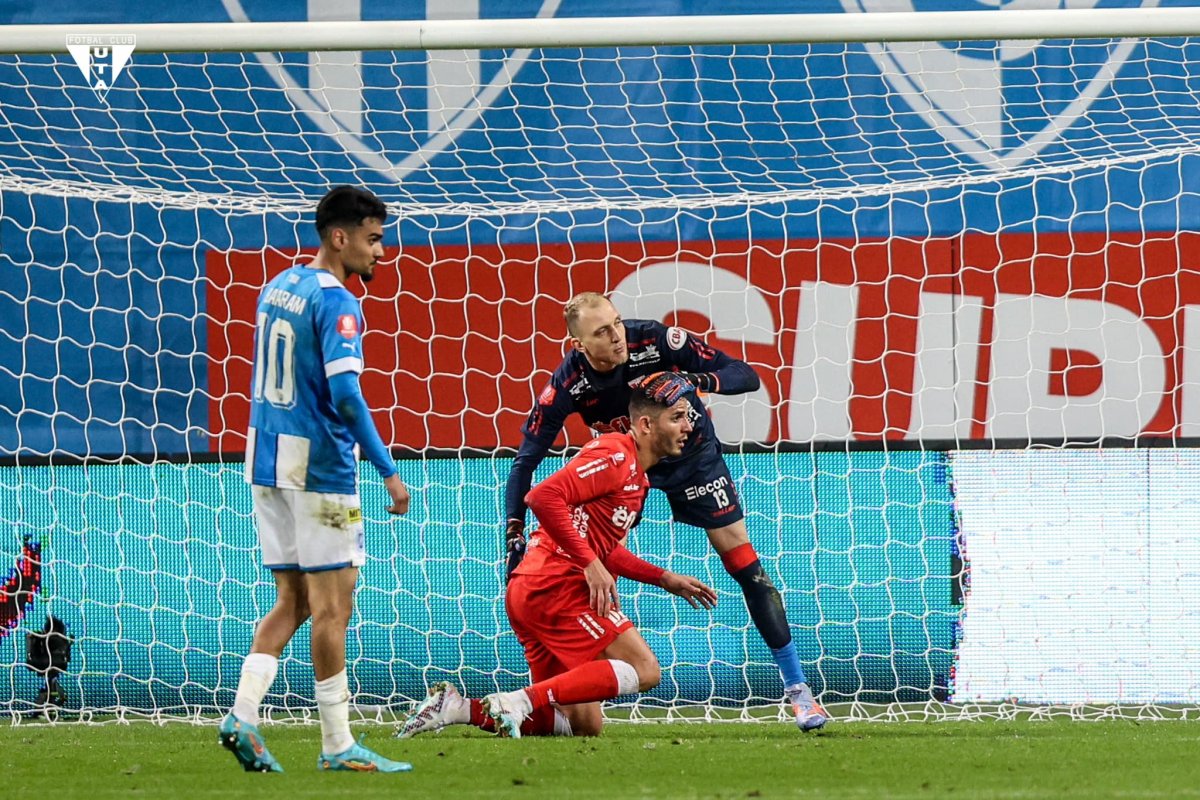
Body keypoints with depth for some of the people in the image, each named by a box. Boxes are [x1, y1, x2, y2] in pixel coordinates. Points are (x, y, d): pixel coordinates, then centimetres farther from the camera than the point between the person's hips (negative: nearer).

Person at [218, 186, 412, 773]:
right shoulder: (335, 302, -14)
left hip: (266, 460, 8)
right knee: (332, 603, -2)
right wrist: (388, 471, -23)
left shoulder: (277, 288, 13)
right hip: (318, 464, -8)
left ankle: (243, 714, -2)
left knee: (292, 601, 12)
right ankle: (337, 745, 0)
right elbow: (345, 392, -23)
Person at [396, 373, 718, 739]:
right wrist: (591, 564, -22)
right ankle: (521, 701, -22)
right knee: (643, 669, -16)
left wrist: (667, 580, 25)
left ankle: (459, 708, 1)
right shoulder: (616, 455, -9)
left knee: (586, 724, 8)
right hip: (556, 585, -10)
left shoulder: (635, 475, 22)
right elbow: (544, 496, -22)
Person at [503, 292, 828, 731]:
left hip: (691, 453, -1)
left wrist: (700, 381, -45)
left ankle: (796, 687, -2)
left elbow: (746, 376, -24)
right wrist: (514, 534, -29)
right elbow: (526, 460, -19)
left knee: (742, 560, -8)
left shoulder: (657, 341, -30)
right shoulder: (567, 384, -25)